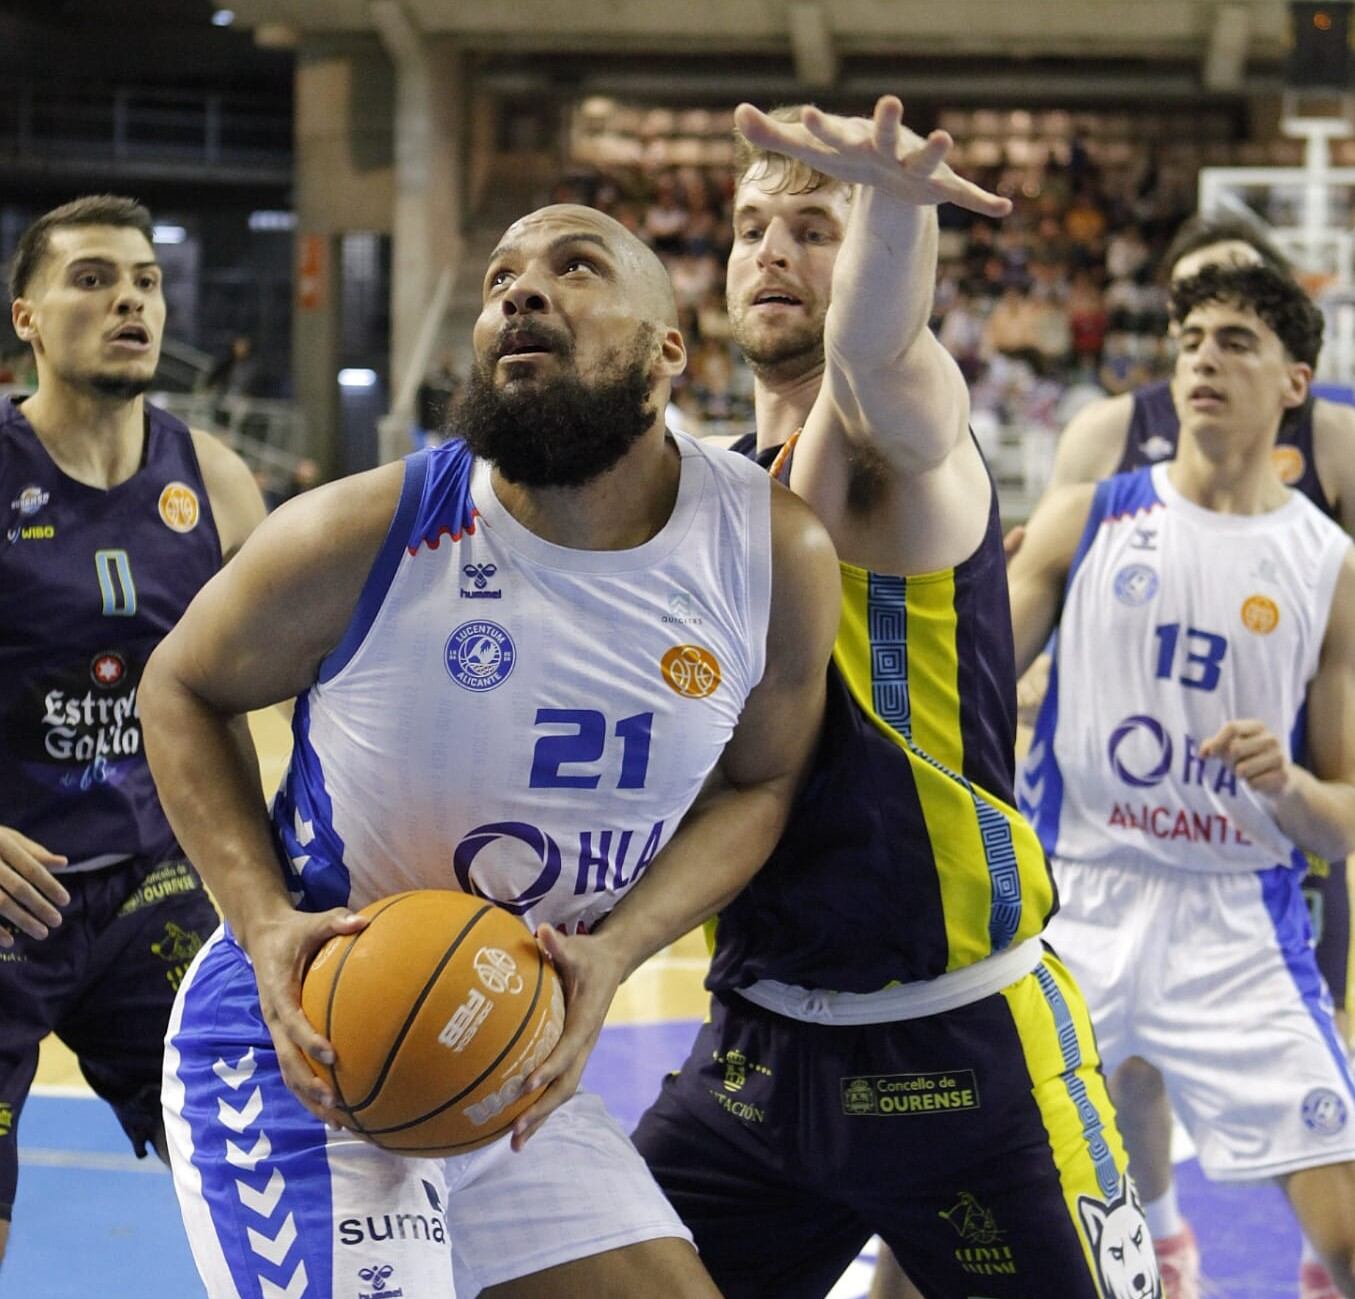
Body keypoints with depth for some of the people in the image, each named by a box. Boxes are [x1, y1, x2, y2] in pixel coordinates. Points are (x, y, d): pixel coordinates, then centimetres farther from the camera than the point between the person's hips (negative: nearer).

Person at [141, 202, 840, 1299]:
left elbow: (758, 782, 5)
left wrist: (615, 951, -12)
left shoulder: (776, 554, -10)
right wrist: (267, 925, -16)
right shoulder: (361, 538, -18)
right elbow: (183, 690, -1)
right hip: (299, 1043, -4)